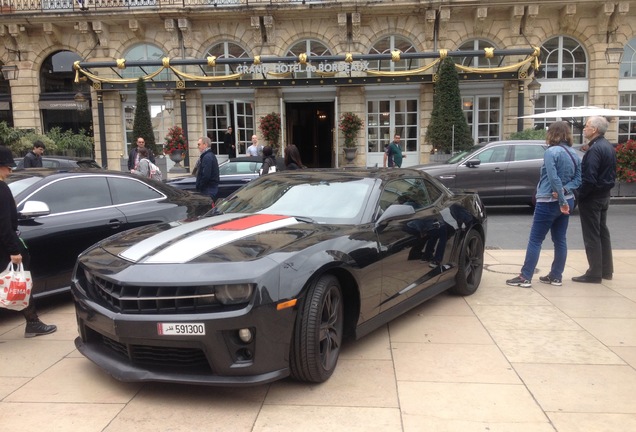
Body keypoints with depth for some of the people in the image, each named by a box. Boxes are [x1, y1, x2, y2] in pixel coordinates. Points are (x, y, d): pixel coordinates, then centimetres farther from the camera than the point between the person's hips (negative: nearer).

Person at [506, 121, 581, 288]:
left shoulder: (551, 152, -15)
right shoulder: (574, 154, 10)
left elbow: (554, 178, -21)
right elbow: (578, 179, 6)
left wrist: (561, 201, -17)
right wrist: (564, 191, -9)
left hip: (548, 202, -8)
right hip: (566, 201, 8)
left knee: (535, 240, -3)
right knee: (560, 240, 13)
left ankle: (525, 277, -2)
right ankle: (556, 276, 20)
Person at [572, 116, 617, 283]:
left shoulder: (594, 149, -21)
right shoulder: (609, 147, 11)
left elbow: (589, 178, -25)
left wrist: (580, 196, -16)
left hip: (592, 198, -10)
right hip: (604, 195, 10)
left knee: (592, 236, -3)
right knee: (602, 232, 16)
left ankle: (594, 273, 2)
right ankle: (606, 270, 25)